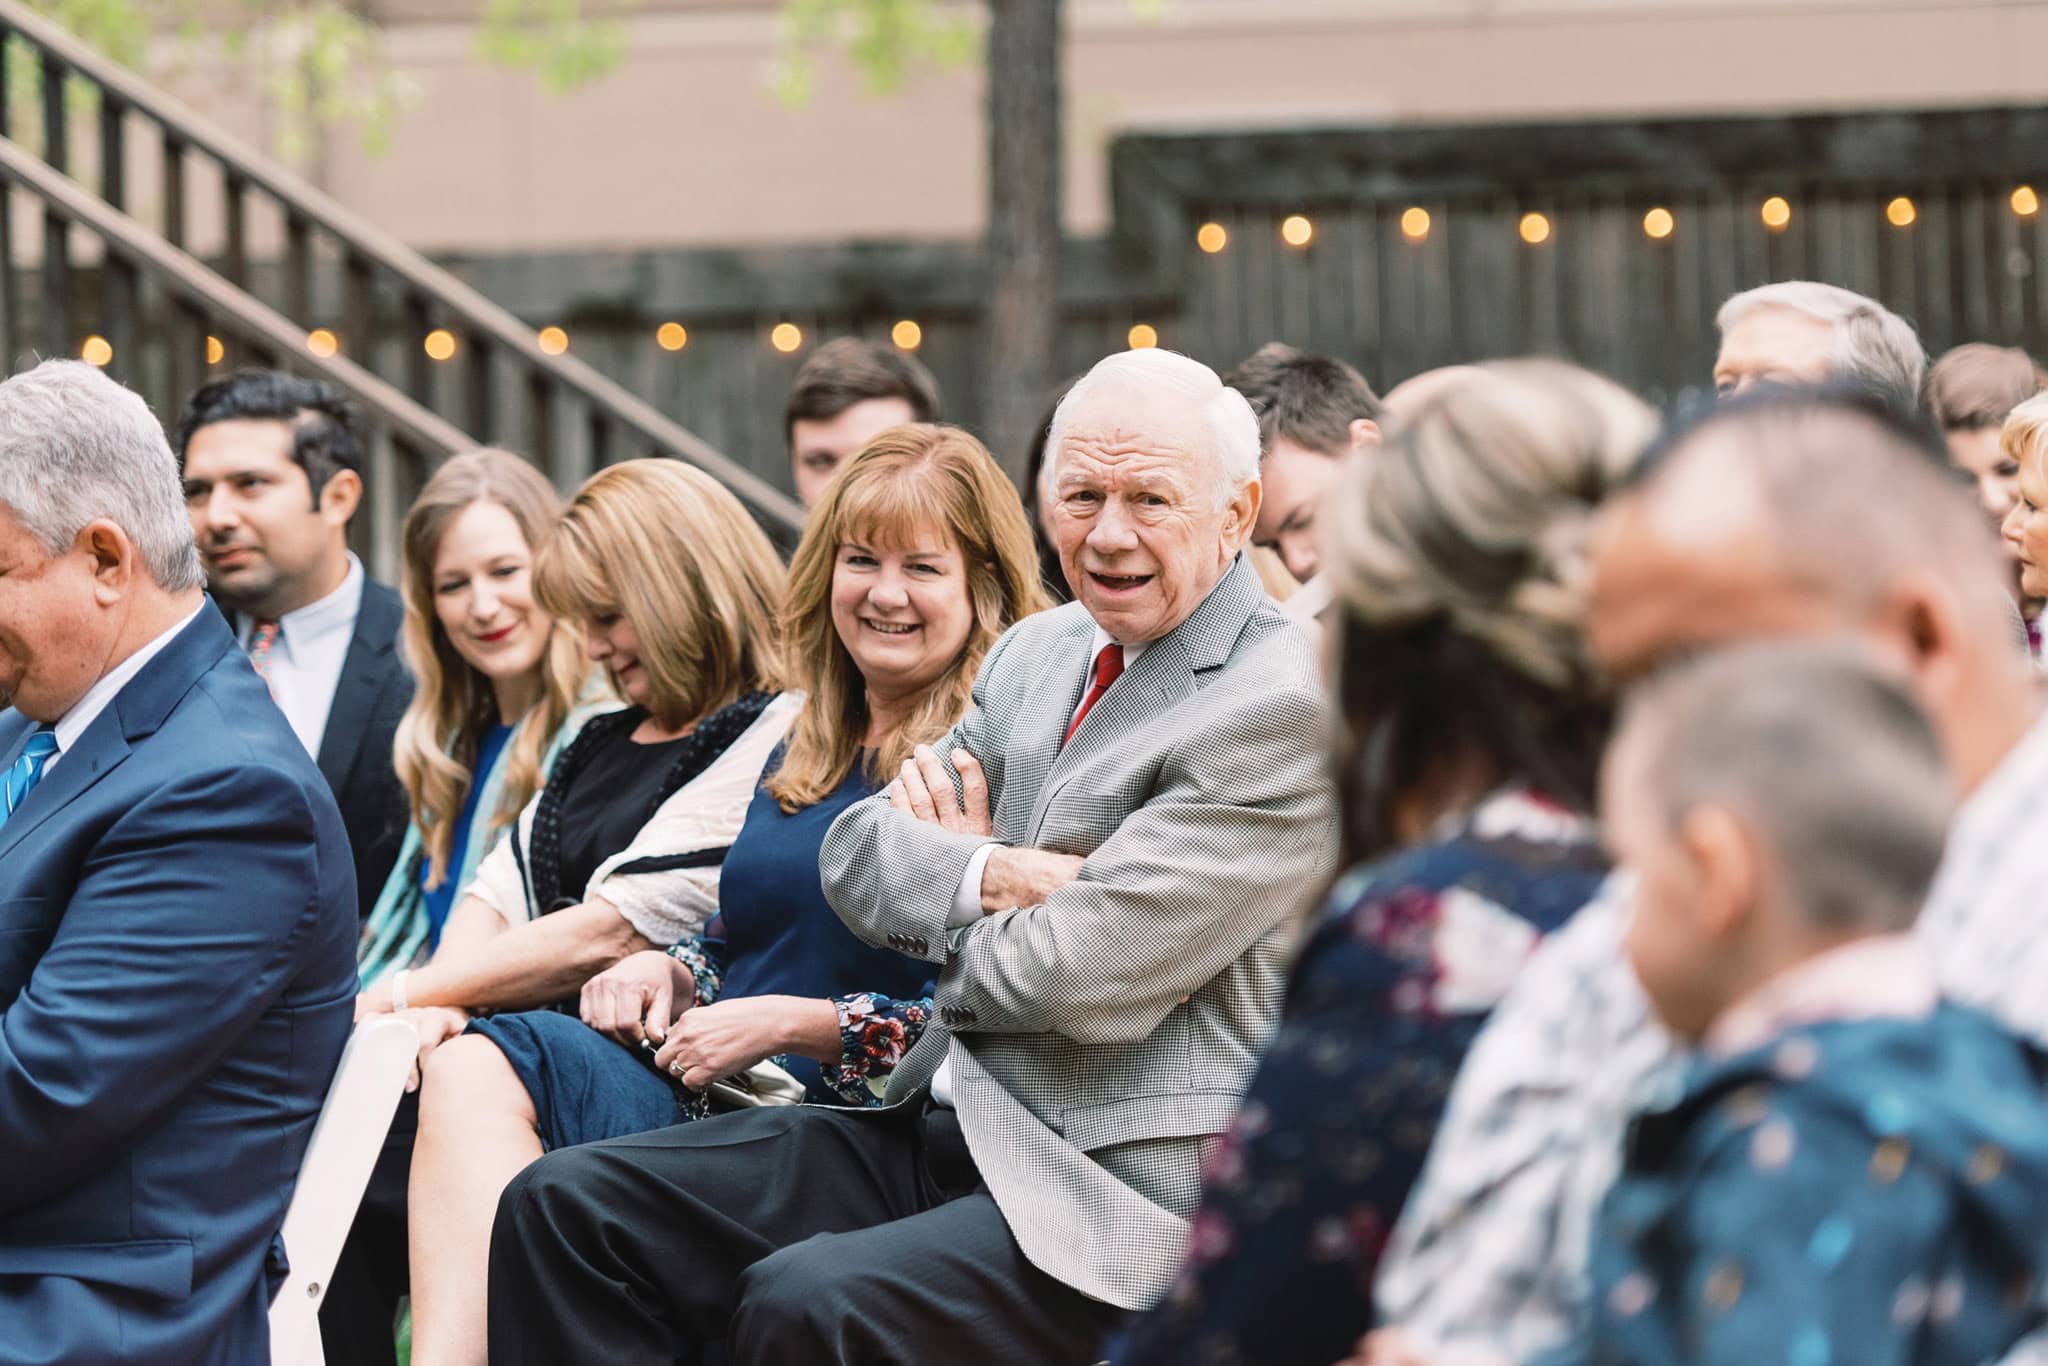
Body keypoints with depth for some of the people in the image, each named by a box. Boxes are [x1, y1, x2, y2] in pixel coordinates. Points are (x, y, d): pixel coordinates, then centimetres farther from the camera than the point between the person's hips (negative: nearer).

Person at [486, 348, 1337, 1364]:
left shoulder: (1286, 710, -13)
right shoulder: (1040, 651, 15)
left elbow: (1081, 982, -19)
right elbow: (856, 853, 10)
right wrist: (985, 875, -12)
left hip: (1124, 1193, -8)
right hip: (946, 1129, 9)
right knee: (564, 1207, -2)